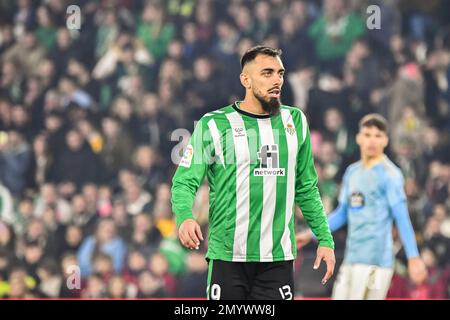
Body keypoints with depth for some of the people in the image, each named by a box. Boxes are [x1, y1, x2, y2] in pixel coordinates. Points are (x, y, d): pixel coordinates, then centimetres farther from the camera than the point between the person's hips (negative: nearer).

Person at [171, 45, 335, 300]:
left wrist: (325, 239, 11)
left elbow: (307, 188, 18)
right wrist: (185, 217, -25)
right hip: (227, 257, -3)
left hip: (278, 258, 3)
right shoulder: (214, 124, -1)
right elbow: (185, 182, -5)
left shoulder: (295, 121, 11)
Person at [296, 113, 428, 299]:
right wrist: (309, 235, 21)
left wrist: (414, 258, -16)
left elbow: (402, 218, -11)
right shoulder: (352, 172, 15)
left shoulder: (389, 174, -7)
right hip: (351, 259, 8)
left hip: (375, 261, -8)